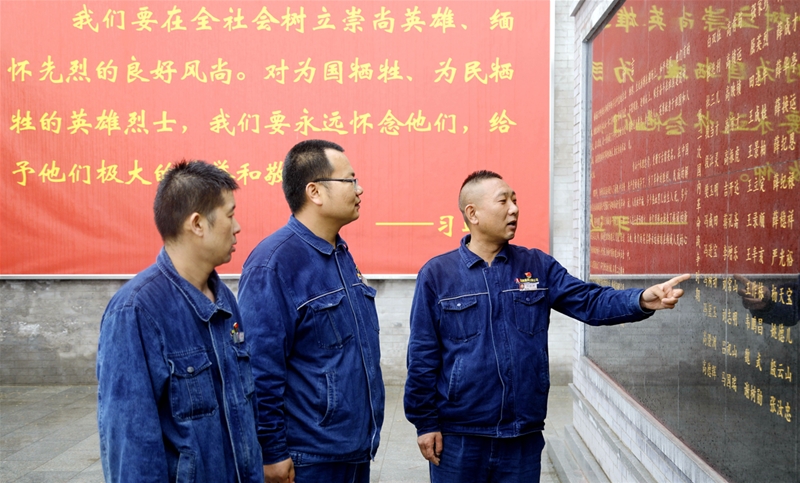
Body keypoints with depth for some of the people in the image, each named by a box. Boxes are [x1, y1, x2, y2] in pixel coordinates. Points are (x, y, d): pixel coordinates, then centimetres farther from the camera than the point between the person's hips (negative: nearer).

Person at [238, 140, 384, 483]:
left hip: (357, 447, 8)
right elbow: (260, 371, -21)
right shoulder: (273, 264, -20)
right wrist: (272, 453, -17)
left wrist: (367, 432, 17)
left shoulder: (341, 254, 7)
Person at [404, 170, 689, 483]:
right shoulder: (437, 273, -4)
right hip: (458, 436, -2)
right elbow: (422, 356, -3)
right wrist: (425, 422, -4)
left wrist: (642, 300, -21)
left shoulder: (538, 266, 5)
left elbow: (590, 301, -3)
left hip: (524, 436, 3)